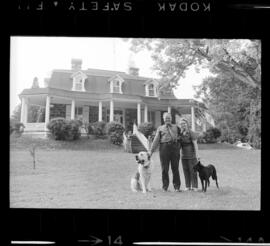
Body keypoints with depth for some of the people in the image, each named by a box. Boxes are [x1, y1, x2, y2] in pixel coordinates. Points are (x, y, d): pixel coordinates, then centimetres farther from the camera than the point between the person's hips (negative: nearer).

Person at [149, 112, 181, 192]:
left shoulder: (176, 127, 20)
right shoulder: (160, 128, 15)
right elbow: (156, 140, 9)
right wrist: (151, 150, 1)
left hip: (175, 147, 1)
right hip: (164, 147, -1)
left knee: (175, 168, 0)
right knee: (164, 168, 1)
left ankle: (177, 187, 5)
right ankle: (165, 187, 8)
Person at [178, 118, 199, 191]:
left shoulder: (191, 133, -10)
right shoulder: (180, 134, 8)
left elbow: (195, 144, -13)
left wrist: (197, 155, -18)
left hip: (191, 155, -5)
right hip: (183, 156, 5)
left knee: (193, 171, -3)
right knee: (186, 171, 6)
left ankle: (195, 187, 3)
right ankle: (188, 186, 11)